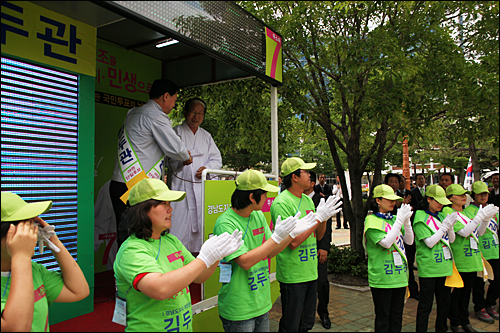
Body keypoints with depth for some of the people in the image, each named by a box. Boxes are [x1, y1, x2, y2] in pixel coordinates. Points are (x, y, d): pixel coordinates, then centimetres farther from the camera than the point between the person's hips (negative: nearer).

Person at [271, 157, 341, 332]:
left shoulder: (308, 200, 9)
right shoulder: (282, 203, -17)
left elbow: (318, 236, 13)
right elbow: (293, 242, -23)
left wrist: (325, 216, -5)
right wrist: (319, 217, -20)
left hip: (311, 272, 8)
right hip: (293, 276, -8)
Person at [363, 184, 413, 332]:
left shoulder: (394, 218, 9)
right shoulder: (371, 220, -10)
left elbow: (409, 241, 5)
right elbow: (386, 242, -22)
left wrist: (406, 221, -8)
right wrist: (399, 220, -20)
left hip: (399, 274, 6)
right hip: (382, 277, -6)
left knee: (397, 316, 16)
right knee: (382, 317, 5)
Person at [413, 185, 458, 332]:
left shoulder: (440, 216, 10)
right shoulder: (421, 218, -11)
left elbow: (451, 240, 10)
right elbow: (430, 242, -17)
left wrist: (450, 226, -8)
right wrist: (445, 226, -16)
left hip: (444, 265, 7)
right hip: (428, 268, -7)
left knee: (444, 302, 17)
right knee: (425, 305, 1)